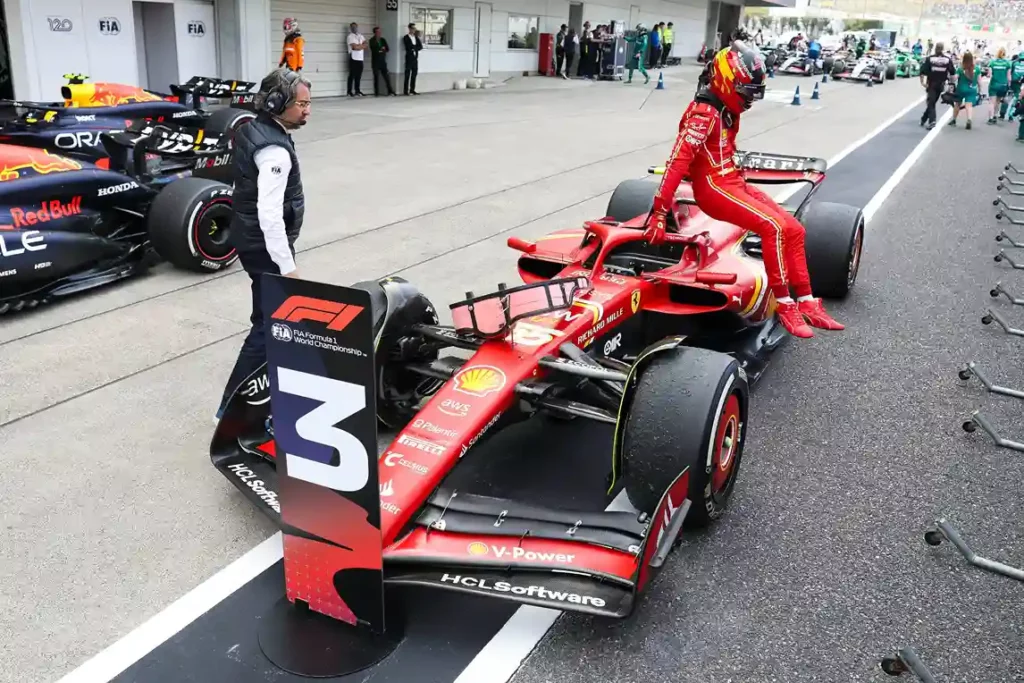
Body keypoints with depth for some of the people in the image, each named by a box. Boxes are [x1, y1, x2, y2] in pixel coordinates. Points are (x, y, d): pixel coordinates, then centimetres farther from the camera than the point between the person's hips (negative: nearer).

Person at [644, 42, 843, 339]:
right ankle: (784, 305, -16)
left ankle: (806, 303, 7)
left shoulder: (728, 111, 12)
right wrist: (660, 211, -33)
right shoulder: (705, 112, -17)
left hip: (733, 182, 10)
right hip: (713, 187, -10)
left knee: (794, 229, 2)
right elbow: (678, 160, -26)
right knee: (773, 227, -25)